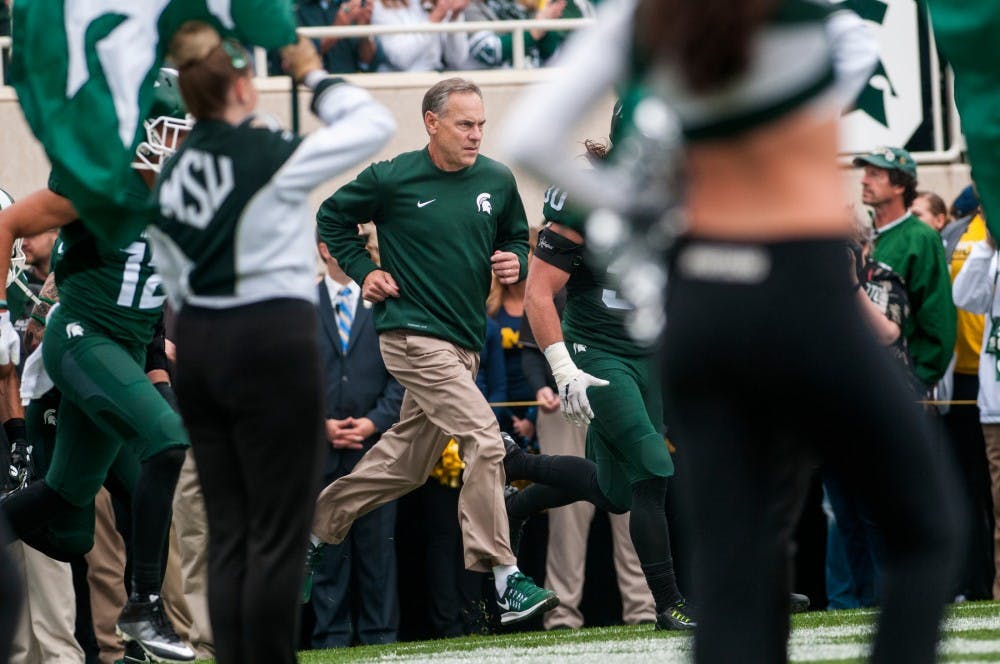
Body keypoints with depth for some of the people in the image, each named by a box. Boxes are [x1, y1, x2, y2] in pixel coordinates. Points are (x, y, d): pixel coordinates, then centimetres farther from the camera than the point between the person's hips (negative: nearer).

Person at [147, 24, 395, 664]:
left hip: (196, 346, 7)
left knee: (228, 532, 9)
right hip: (272, 343, -7)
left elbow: (176, 282, 12)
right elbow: (375, 125, -1)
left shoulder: (171, 175, 7)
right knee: (279, 534, -3)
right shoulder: (270, 155, -12)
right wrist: (316, 76, 11)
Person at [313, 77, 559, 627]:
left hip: (465, 342, 7)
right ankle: (505, 580, -19)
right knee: (484, 440, -19)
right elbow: (331, 218, 8)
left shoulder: (497, 181, 5)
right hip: (413, 334, -7)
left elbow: (516, 237, 20)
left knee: (406, 464, 15)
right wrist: (363, 272, -2)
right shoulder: (392, 179, -8)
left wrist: (516, 261, -2)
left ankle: (319, 519, 34)